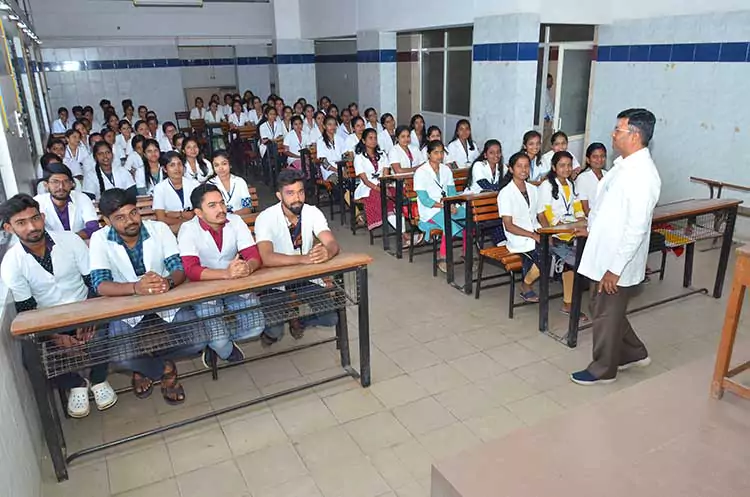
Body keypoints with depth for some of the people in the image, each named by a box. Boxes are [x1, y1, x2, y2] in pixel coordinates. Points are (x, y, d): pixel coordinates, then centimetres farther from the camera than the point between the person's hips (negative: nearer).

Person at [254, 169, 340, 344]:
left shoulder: (313, 212, -8)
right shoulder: (265, 218, -19)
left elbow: (333, 244, -18)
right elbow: (267, 258, -33)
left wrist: (327, 252, -44)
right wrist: (303, 258, -46)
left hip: (306, 279, 4)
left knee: (331, 318, -11)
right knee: (274, 330, -22)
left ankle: (298, 318, 21)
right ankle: (271, 329, 18)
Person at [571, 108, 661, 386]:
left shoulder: (643, 175, -24)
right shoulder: (624, 164, 6)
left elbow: (636, 229, -25)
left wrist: (615, 268, -23)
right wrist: (592, 228, 28)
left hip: (617, 263, -9)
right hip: (604, 254, 9)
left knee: (606, 316, 7)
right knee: (604, 310, 22)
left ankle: (603, 370, 27)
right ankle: (634, 354, 41)